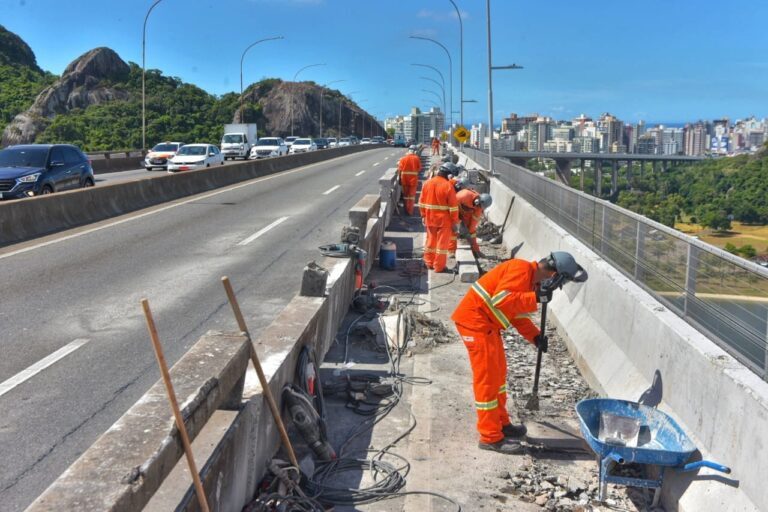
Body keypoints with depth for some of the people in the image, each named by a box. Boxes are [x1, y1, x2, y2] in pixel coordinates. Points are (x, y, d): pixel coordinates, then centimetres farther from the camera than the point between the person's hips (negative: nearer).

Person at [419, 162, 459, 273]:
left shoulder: (427, 183, 1)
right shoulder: (448, 186, -16)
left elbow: (422, 202, 7)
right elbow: (453, 207, -15)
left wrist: (423, 216, 16)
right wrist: (455, 222, -8)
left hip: (430, 219, 5)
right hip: (444, 220, -5)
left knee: (430, 240, 19)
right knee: (442, 243, 5)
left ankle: (429, 263, 28)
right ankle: (439, 267, 10)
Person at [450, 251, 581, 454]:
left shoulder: (531, 279, 12)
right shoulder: (521, 270, -19)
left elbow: (517, 313, 17)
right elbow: (501, 299, -30)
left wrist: (536, 336, 5)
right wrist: (536, 298, -29)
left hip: (487, 324, 10)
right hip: (474, 321, -10)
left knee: (498, 373, 19)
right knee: (487, 378, -5)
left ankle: (501, 424, 32)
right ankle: (491, 437, 3)